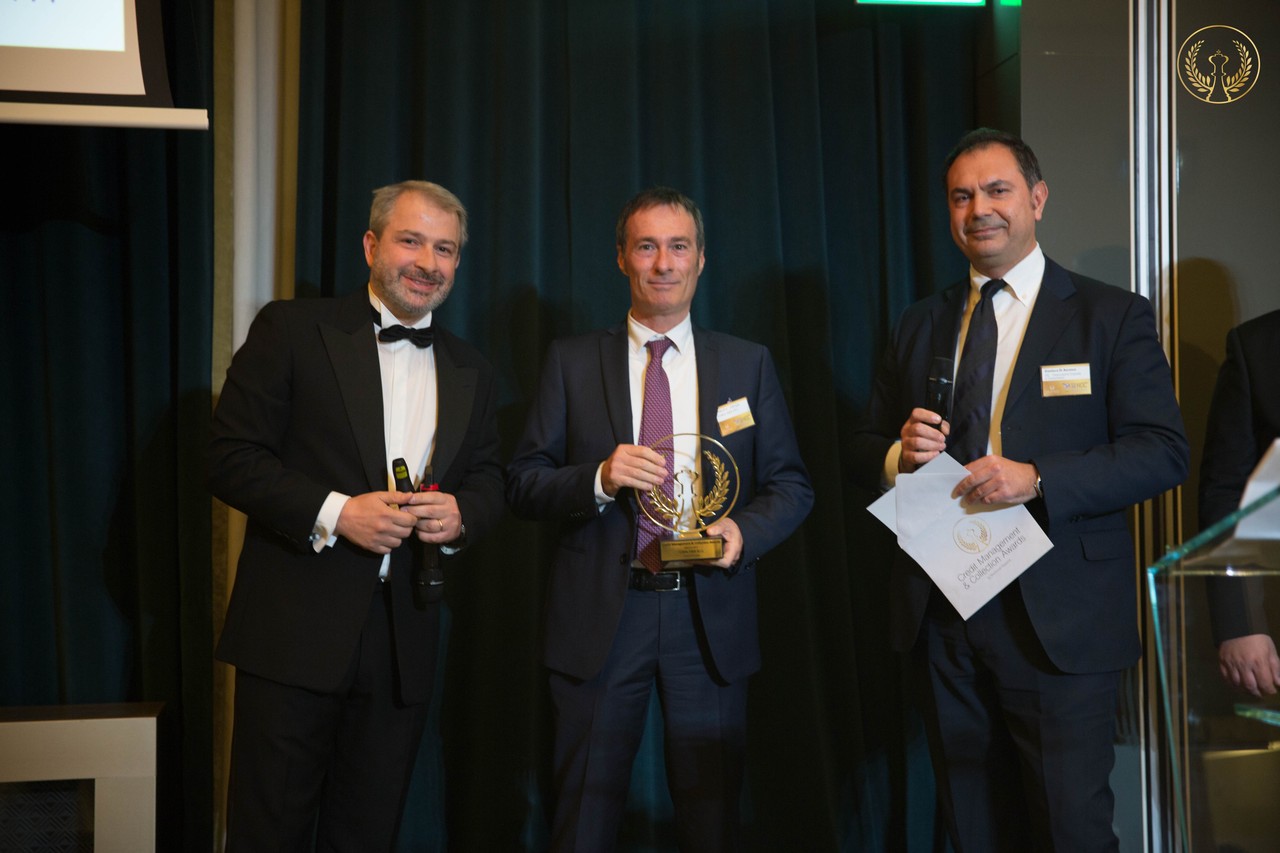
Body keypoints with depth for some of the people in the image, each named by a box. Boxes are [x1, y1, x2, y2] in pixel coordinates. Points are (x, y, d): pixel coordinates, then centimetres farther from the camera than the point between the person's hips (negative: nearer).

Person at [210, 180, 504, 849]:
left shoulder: (470, 372, 14)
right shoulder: (292, 330, -1)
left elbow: (487, 482, 17)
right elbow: (230, 459, -6)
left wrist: (460, 514, -6)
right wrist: (333, 512, -18)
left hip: (405, 640, 4)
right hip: (294, 631, -4)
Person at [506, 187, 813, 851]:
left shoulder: (749, 364, 9)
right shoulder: (571, 361, 5)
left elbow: (792, 485, 8)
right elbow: (522, 483, 2)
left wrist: (744, 532, -12)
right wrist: (599, 478, -16)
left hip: (709, 618, 1)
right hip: (599, 617, -1)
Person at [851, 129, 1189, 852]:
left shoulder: (1113, 316, 0)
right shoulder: (920, 326, 13)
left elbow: (1163, 451, -9)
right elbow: (867, 449, 15)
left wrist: (1036, 479, -22)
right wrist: (900, 455, -9)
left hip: (1060, 621, -4)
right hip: (940, 618, 4)